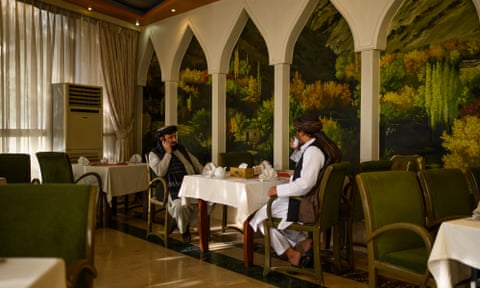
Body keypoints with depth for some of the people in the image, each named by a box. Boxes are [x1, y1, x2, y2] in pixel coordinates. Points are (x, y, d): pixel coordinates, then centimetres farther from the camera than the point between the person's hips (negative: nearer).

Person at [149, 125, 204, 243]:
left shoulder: (181, 149, 23)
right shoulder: (154, 153, 7)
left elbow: (197, 164, 25)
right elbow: (160, 172, -11)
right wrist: (168, 153, -5)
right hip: (173, 191, -6)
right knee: (181, 205, -37)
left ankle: (176, 222, 4)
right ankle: (184, 231, -1)